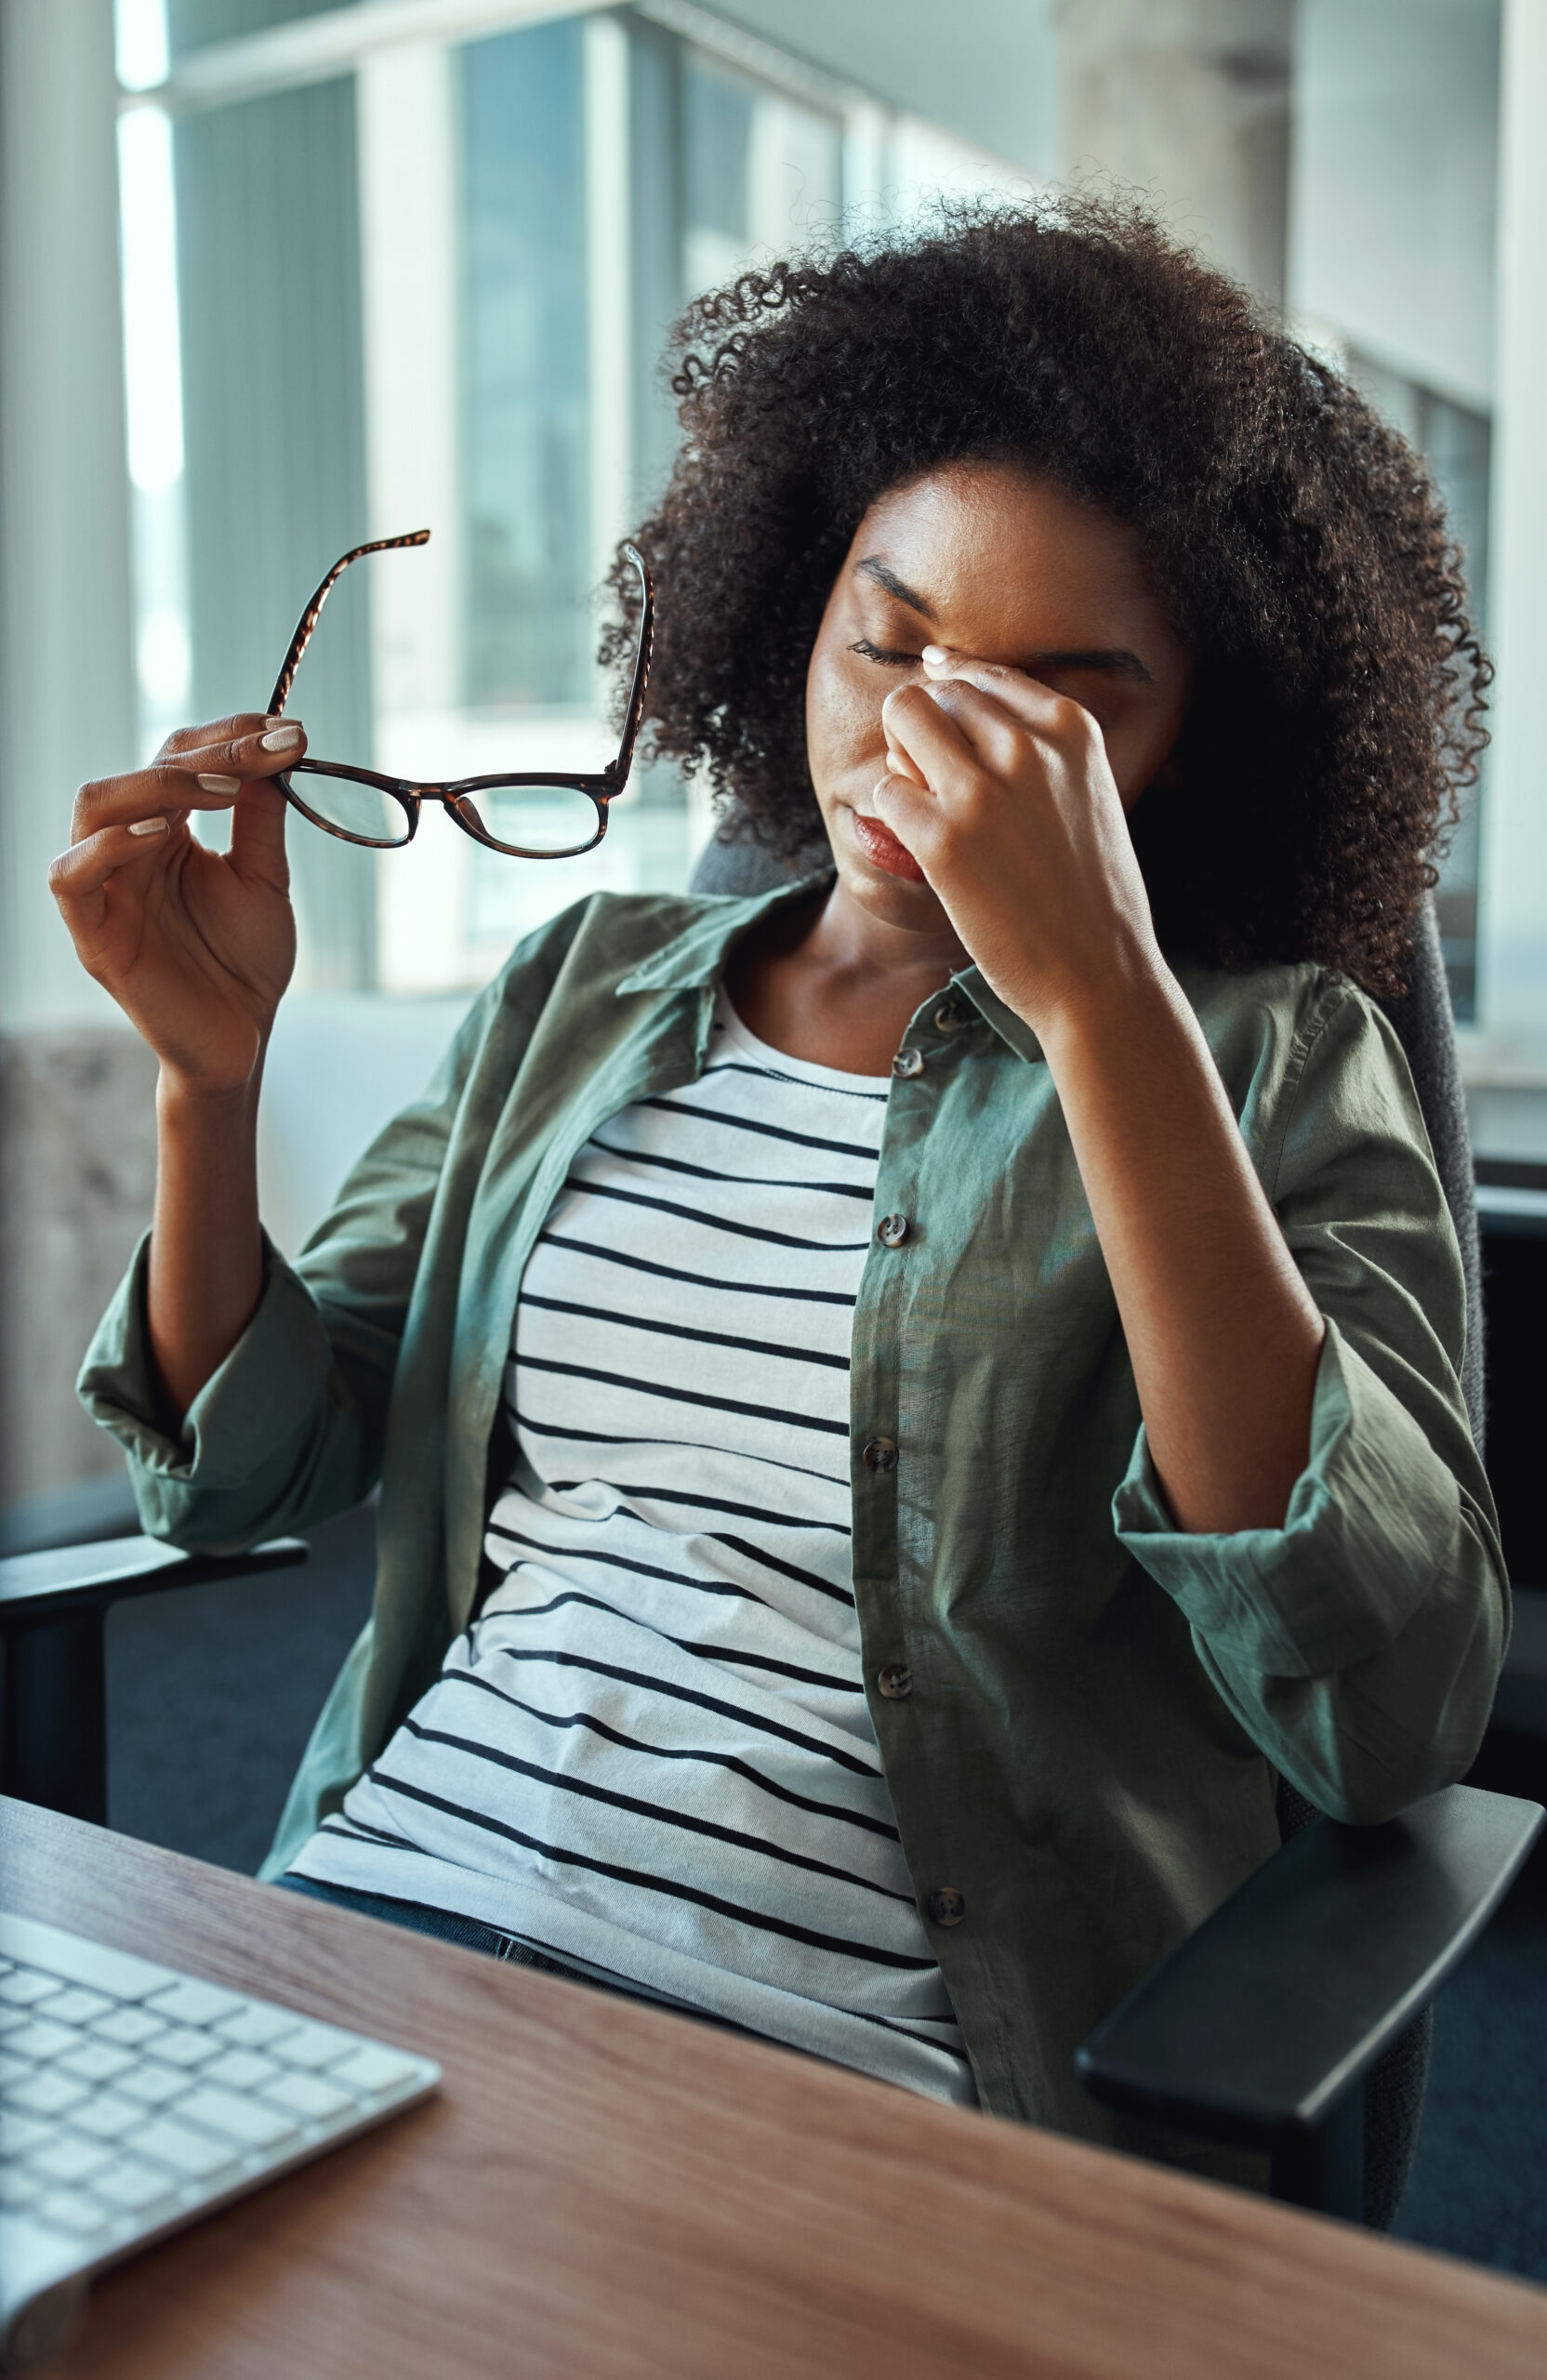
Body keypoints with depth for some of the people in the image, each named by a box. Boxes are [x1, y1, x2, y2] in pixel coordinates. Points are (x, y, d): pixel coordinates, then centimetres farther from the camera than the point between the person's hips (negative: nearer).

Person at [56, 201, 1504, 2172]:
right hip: (374, 1898, 5)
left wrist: (1103, 1008, -23)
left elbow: (1389, 1719, -17)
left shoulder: (1271, 1061, 0)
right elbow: (242, 1467, 13)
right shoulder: (585, 983, 13)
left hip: (837, 2051, -4)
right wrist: (209, 1074, -6)